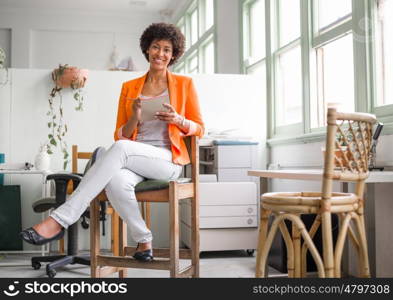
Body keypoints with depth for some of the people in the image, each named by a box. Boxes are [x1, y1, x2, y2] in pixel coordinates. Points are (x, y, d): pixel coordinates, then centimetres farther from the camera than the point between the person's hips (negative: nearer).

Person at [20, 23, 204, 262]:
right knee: (116, 182, -37)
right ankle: (144, 239, -12)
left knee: (121, 148, -35)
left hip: (168, 161, -2)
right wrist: (135, 117, -9)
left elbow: (199, 128, 9)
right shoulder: (129, 87, 15)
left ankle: (59, 220, -33)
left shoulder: (184, 84, 9)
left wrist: (178, 120, -12)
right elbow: (120, 135, 12)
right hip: (134, 162, 2)